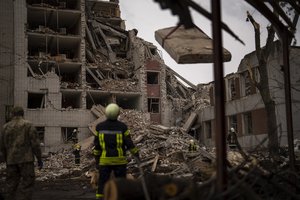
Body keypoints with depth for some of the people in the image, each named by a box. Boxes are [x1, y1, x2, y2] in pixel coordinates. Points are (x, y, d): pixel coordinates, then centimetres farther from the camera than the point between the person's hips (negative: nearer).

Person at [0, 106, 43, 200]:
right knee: (27, 183, -2)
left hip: (11, 160, 4)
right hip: (25, 159, -4)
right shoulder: (28, 125, -3)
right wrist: (39, 159, -1)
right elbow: (35, 143, -7)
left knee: (11, 183, 12)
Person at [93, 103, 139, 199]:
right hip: (119, 160, -1)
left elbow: (97, 145, 5)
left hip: (105, 160, 1)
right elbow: (129, 143, -6)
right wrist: (137, 155, 4)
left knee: (102, 182, 5)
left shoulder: (99, 127, 1)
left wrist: (97, 160, 13)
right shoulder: (122, 127, -6)